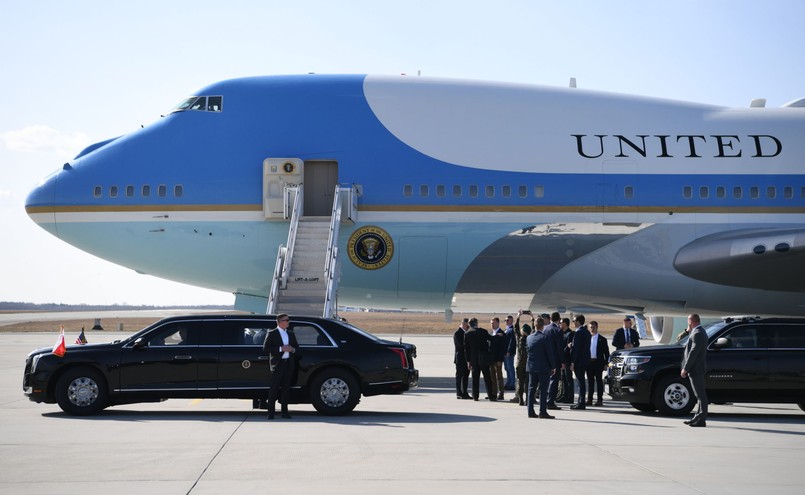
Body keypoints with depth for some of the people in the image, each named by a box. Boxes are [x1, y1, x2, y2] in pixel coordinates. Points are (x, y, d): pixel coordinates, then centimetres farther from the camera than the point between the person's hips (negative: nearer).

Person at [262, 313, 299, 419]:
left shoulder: (291, 334, 17)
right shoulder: (272, 334, 0)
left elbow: (297, 347, 20)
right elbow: (265, 348, -9)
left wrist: (292, 349, -4)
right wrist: (281, 349, -15)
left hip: (289, 364, 5)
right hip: (278, 364, -5)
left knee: (286, 388, 5)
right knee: (274, 388, -6)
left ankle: (284, 411, 9)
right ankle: (271, 412, -5)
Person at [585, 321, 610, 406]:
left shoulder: (602, 339, 3)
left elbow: (606, 352, 3)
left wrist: (605, 364, -5)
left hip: (598, 363, -3)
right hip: (589, 362, 3)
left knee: (599, 381, -2)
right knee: (590, 381, 6)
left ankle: (600, 400, 0)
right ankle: (589, 399, 10)